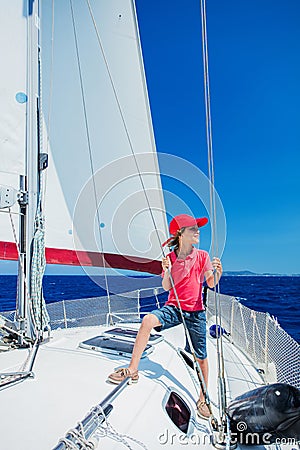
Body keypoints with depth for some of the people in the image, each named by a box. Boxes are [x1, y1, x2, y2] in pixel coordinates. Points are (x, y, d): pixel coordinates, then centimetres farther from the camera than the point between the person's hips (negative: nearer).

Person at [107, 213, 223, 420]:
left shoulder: (202, 256, -3)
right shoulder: (170, 258, -2)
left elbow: (211, 284, -8)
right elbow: (166, 287, -2)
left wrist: (217, 273, -29)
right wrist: (167, 272, -21)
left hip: (195, 312, 0)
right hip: (173, 308, 0)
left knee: (200, 356, 5)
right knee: (148, 320, -27)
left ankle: (203, 398, 31)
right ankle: (132, 369, -12)